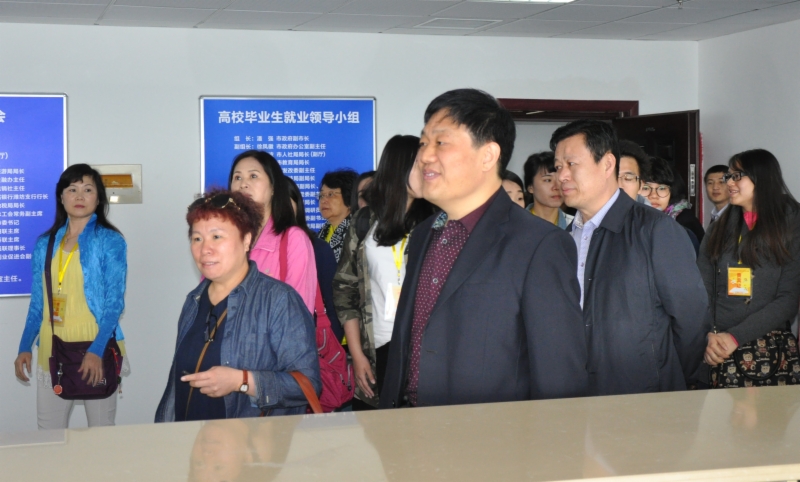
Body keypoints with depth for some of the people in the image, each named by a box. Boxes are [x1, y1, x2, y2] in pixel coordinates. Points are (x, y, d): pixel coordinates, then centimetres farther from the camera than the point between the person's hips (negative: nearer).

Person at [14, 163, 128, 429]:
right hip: (52, 352, 4)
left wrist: (97, 350, -18)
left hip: (96, 349, -3)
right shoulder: (45, 244, 11)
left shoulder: (110, 241, -1)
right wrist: (25, 347, 6)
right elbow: (37, 303, 15)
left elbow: (115, 303, -7)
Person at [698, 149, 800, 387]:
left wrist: (736, 336, -16)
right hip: (718, 350, 3)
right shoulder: (721, 226, 10)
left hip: (771, 348, -3)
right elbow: (701, 289, 4)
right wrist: (707, 335, -13)